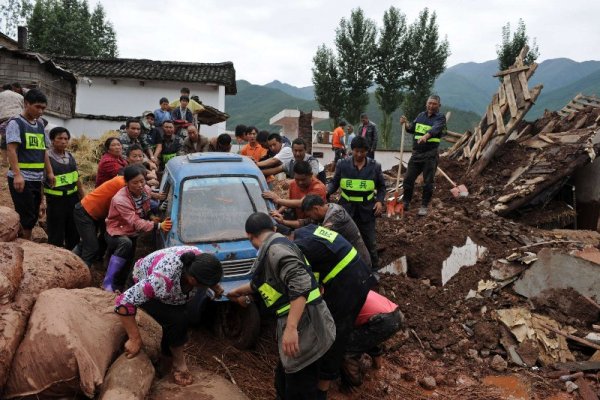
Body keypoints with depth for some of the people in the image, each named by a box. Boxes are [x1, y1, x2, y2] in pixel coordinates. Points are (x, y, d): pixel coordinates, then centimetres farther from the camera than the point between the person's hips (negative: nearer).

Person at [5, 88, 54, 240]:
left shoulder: (40, 124, 15)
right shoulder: (15, 122, -6)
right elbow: (11, 149, -14)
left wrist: (49, 172, 14)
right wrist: (17, 174, -23)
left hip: (37, 179, 7)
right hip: (21, 179, -7)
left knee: (33, 217, 10)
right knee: (26, 217, -5)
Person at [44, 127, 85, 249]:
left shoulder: (70, 156, 7)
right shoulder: (46, 158, -12)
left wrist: (83, 197, 15)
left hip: (72, 198, 6)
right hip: (55, 201, -6)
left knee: (74, 232, 16)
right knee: (56, 235, 4)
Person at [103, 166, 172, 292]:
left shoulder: (146, 190, -11)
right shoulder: (120, 200, -32)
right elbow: (136, 223, -35)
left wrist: (151, 216, -10)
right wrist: (158, 225, -46)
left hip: (132, 234, 7)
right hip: (117, 233, -7)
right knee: (126, 243, -37)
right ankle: (108, 283, -33)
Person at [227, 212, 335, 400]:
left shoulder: (275, 248, -16)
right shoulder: (273, 248, 17)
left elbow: (301, 283, -29)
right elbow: (262, 283, 35)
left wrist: (291, 328, -32)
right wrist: (238, 291, 52)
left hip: (305, 329, -10)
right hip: (300, 328, 10)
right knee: (284, 384, 25)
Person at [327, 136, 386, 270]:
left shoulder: (375, 166, -3)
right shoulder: (342, 164, -5)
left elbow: (381, 186, 7)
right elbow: (334, 182, 2)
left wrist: (380, 200, -8)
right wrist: (326, 191, -18)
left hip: (367, 209, 0)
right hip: (347, 208, 0)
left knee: (369, 241, 11)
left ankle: (374, 268, 29)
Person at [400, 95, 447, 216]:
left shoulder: (440, 117, -5)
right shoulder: (421, 115, 13)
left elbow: (435, 128, -26)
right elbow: (412, 129, 16)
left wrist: (426, 136, -46)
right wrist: (406, 123, -6)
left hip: (430, 155, -5)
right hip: (416, 153, 5)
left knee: (428, 182, 1)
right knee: (408, 179, 6)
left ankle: (424, 206, 14)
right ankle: (406, 203, 21)